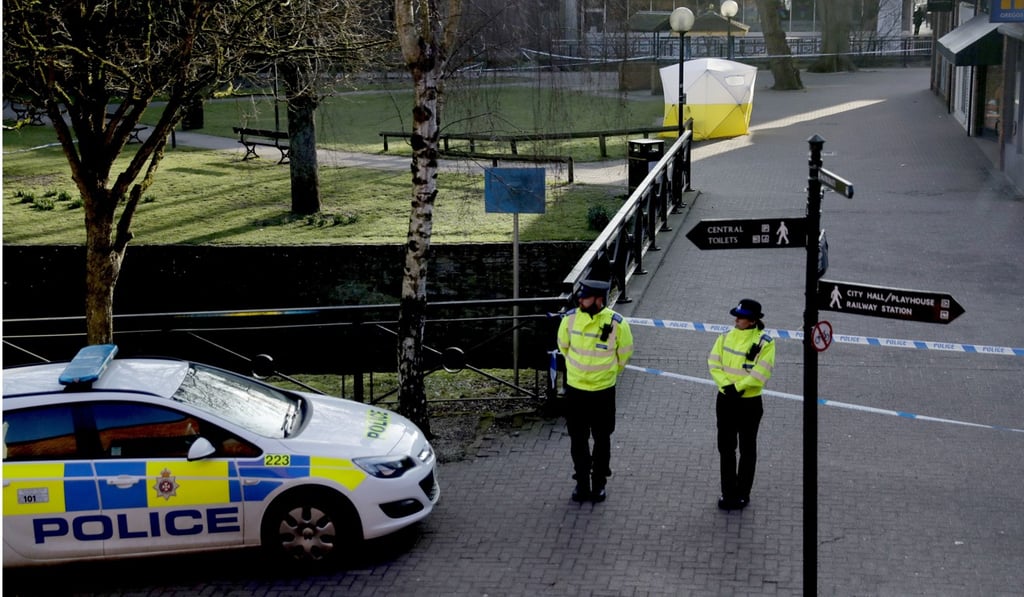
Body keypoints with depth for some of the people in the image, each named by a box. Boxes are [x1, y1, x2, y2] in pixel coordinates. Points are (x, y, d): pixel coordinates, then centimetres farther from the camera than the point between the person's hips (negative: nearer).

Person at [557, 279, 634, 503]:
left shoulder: (616, 323, -16)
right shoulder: (570, 318, -9)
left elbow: (625, 352, 3)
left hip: (603, 390, -2)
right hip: (575, 389, 2)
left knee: (602, 440, 12)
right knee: (578, 439, 10)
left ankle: (599, 483, 25)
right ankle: (582, 483, 23)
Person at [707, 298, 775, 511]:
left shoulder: (764, 342, -12)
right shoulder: (726, 337, 3)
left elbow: (760, 374, -18)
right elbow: (713, 363, -1)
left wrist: (738, 388, -20)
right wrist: (726, 385, -15)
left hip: (750, 403, -5)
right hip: (726, 400, 5)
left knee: (747, 450, 9)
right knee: (726, 447, 12)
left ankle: (743, 493, 20)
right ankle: (728, 492, 24)